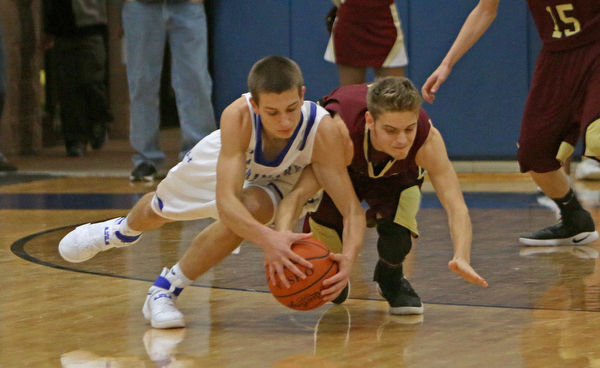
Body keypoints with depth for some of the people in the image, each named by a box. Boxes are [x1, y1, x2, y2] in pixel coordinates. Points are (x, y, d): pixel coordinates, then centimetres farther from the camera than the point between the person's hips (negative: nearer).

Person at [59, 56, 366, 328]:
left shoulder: (324, 132, -43)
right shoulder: (238, 117, -44)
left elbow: (352, 208, -42)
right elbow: (225, 200, -50)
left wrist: (348, 258, -62)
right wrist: (267, 239, -68)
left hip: (277, 184, -1)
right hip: (224, 162, 1)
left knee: (252, 209, -35)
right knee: (159, 209, 24)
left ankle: (165, 291, -13)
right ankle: (124, 231, 66)